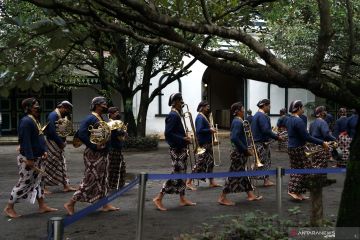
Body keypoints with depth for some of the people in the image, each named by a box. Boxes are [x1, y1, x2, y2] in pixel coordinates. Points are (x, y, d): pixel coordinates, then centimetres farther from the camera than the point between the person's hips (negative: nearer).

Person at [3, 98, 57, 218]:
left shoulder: (36, 120, 11)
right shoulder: (26, 121, -19)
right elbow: (25, 141, -24)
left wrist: (44, 151, 6)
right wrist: (29, 158, -26)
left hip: (38, 158, 10)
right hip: (28, 159, -10)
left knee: (37, 181, 15)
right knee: (24, 183, -1)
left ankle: (42, 206, 22)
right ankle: (9, 208, 11)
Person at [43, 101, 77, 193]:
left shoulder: (62, 116, 12)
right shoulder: (53, 115, -17)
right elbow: (51, 131, -24)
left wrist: (63, 142, 3)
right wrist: (60, 143, -17)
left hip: (59, 144, 10)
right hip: (52, 143, -9)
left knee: (62, 164, 10)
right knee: (48, 165, -3)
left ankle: (66, 186, 15)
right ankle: (42, 187, 5)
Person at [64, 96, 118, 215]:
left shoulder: (101, 119, 13)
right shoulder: (90, 118, -16)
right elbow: (81, 134, -25)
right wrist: (94, 146, -23)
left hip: (103, 154, 10)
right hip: (94, 155, -10)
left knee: (102, 180, 15)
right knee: (90, 181, -6)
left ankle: (105, 204, 25)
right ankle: (70, 204, 2)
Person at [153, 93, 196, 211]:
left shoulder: (176, 115, 13)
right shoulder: (173, 115, -17)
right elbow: (168, 133, -24)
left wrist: (184, 138, 8)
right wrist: (183, 139, -21)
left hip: (180, 149, 10)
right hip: (177, 150, -10)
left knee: (181, 174, 13)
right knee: (176, 175, -7)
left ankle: (182, 199, 21)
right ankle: (158, 198, -4)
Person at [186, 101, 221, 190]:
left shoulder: (204, 117, 15)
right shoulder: (200, 117, -15)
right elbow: (199, 130, -24)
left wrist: (211, 130, 3)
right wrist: (210, 130, -19)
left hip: (208, 143, 10)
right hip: (203, 143, -10)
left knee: (210, 162, 13)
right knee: (200, 163, -8)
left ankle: (211, 182, 21)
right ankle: (189, 182, -2)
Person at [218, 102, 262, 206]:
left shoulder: (236, 121, 11)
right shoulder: (238, 122, -19)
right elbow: (234, 138, -28)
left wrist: (245, 150, 12)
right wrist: (246, 150, -21)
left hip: (239, 152, 10)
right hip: (238, 153, -10)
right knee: (234, 175, -3)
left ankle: (251, 195, 25)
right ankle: (222, 198, 3)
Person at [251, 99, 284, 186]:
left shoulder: (257, 115, 15)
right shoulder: (262, 116, -18)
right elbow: (266, 130, -25)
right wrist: (277, 137, -19)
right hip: (261, 143, -10)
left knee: (267, 162, 15)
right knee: (260, 163, -4)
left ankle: (266, 180, 18)